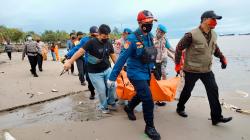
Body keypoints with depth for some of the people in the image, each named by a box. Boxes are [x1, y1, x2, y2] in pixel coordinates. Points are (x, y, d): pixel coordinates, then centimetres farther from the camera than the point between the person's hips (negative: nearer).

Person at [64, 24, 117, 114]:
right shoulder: (92, 42, -18)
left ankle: (111, 102, 25)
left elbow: (113, 56, 7)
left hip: (107, 69, 5)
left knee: (112, 86, -3)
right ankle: (103, 106, 27)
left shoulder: (109, 43, 0)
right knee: (101, 91, 0)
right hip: (95, 72, -4)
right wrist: (69, 62, -32)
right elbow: (80, 51, -24)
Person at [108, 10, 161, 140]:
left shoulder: (150, 36, 1)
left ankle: (129, 108, 54)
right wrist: (112, 77, -20)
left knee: (141, 95, 24)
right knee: (148, 99, -10)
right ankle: (149, 127, 12)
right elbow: (122, 58, -22)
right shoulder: (132, 38, -21)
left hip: (146, 73, 8)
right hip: (136, 73, -8)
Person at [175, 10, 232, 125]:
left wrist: (222, 58, 11)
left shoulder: (213, 34, 3)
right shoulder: (192, 35, -19)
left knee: (213, 91, 2)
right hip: (192, 70, -6)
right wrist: (177, 64, -12)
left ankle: (216, 117, 12)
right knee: (187, 91, 10)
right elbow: (179, 48, -12)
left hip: (207, 70, 6)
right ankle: (180, 108, 34)